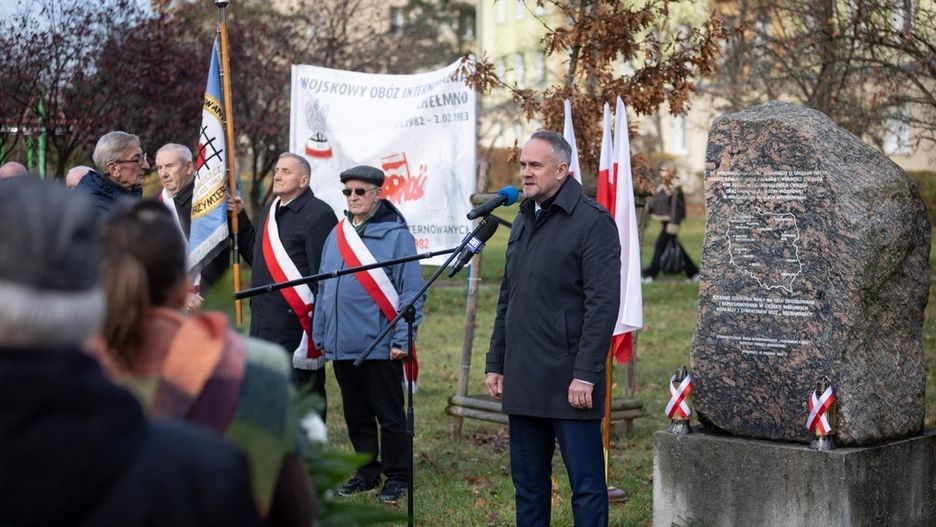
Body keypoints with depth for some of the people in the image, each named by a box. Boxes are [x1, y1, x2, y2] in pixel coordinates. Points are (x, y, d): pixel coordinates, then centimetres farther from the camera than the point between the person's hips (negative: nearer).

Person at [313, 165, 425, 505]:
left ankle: (396, 477, 13)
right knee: (356, 414, 15)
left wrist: (402, 340, -14)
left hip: (380, 346, -6)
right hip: (342, 346, 6)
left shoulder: (396, 234, -7)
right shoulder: (337, 234, 11)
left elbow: (411, 292, -9)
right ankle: (367, 472, 27)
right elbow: (324, 288, 17)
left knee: (389, 415, 2)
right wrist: (319, 335, 13)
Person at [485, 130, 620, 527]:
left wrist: (585, 374, -19)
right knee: (527, 483, 14)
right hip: (523, 382, 8)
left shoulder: (592, 221, -9)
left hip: (568, 381, -8)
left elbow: (603, 303, -15)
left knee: (586, 486, -1)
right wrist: (495, 363, 17)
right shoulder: (524, 220, 16)